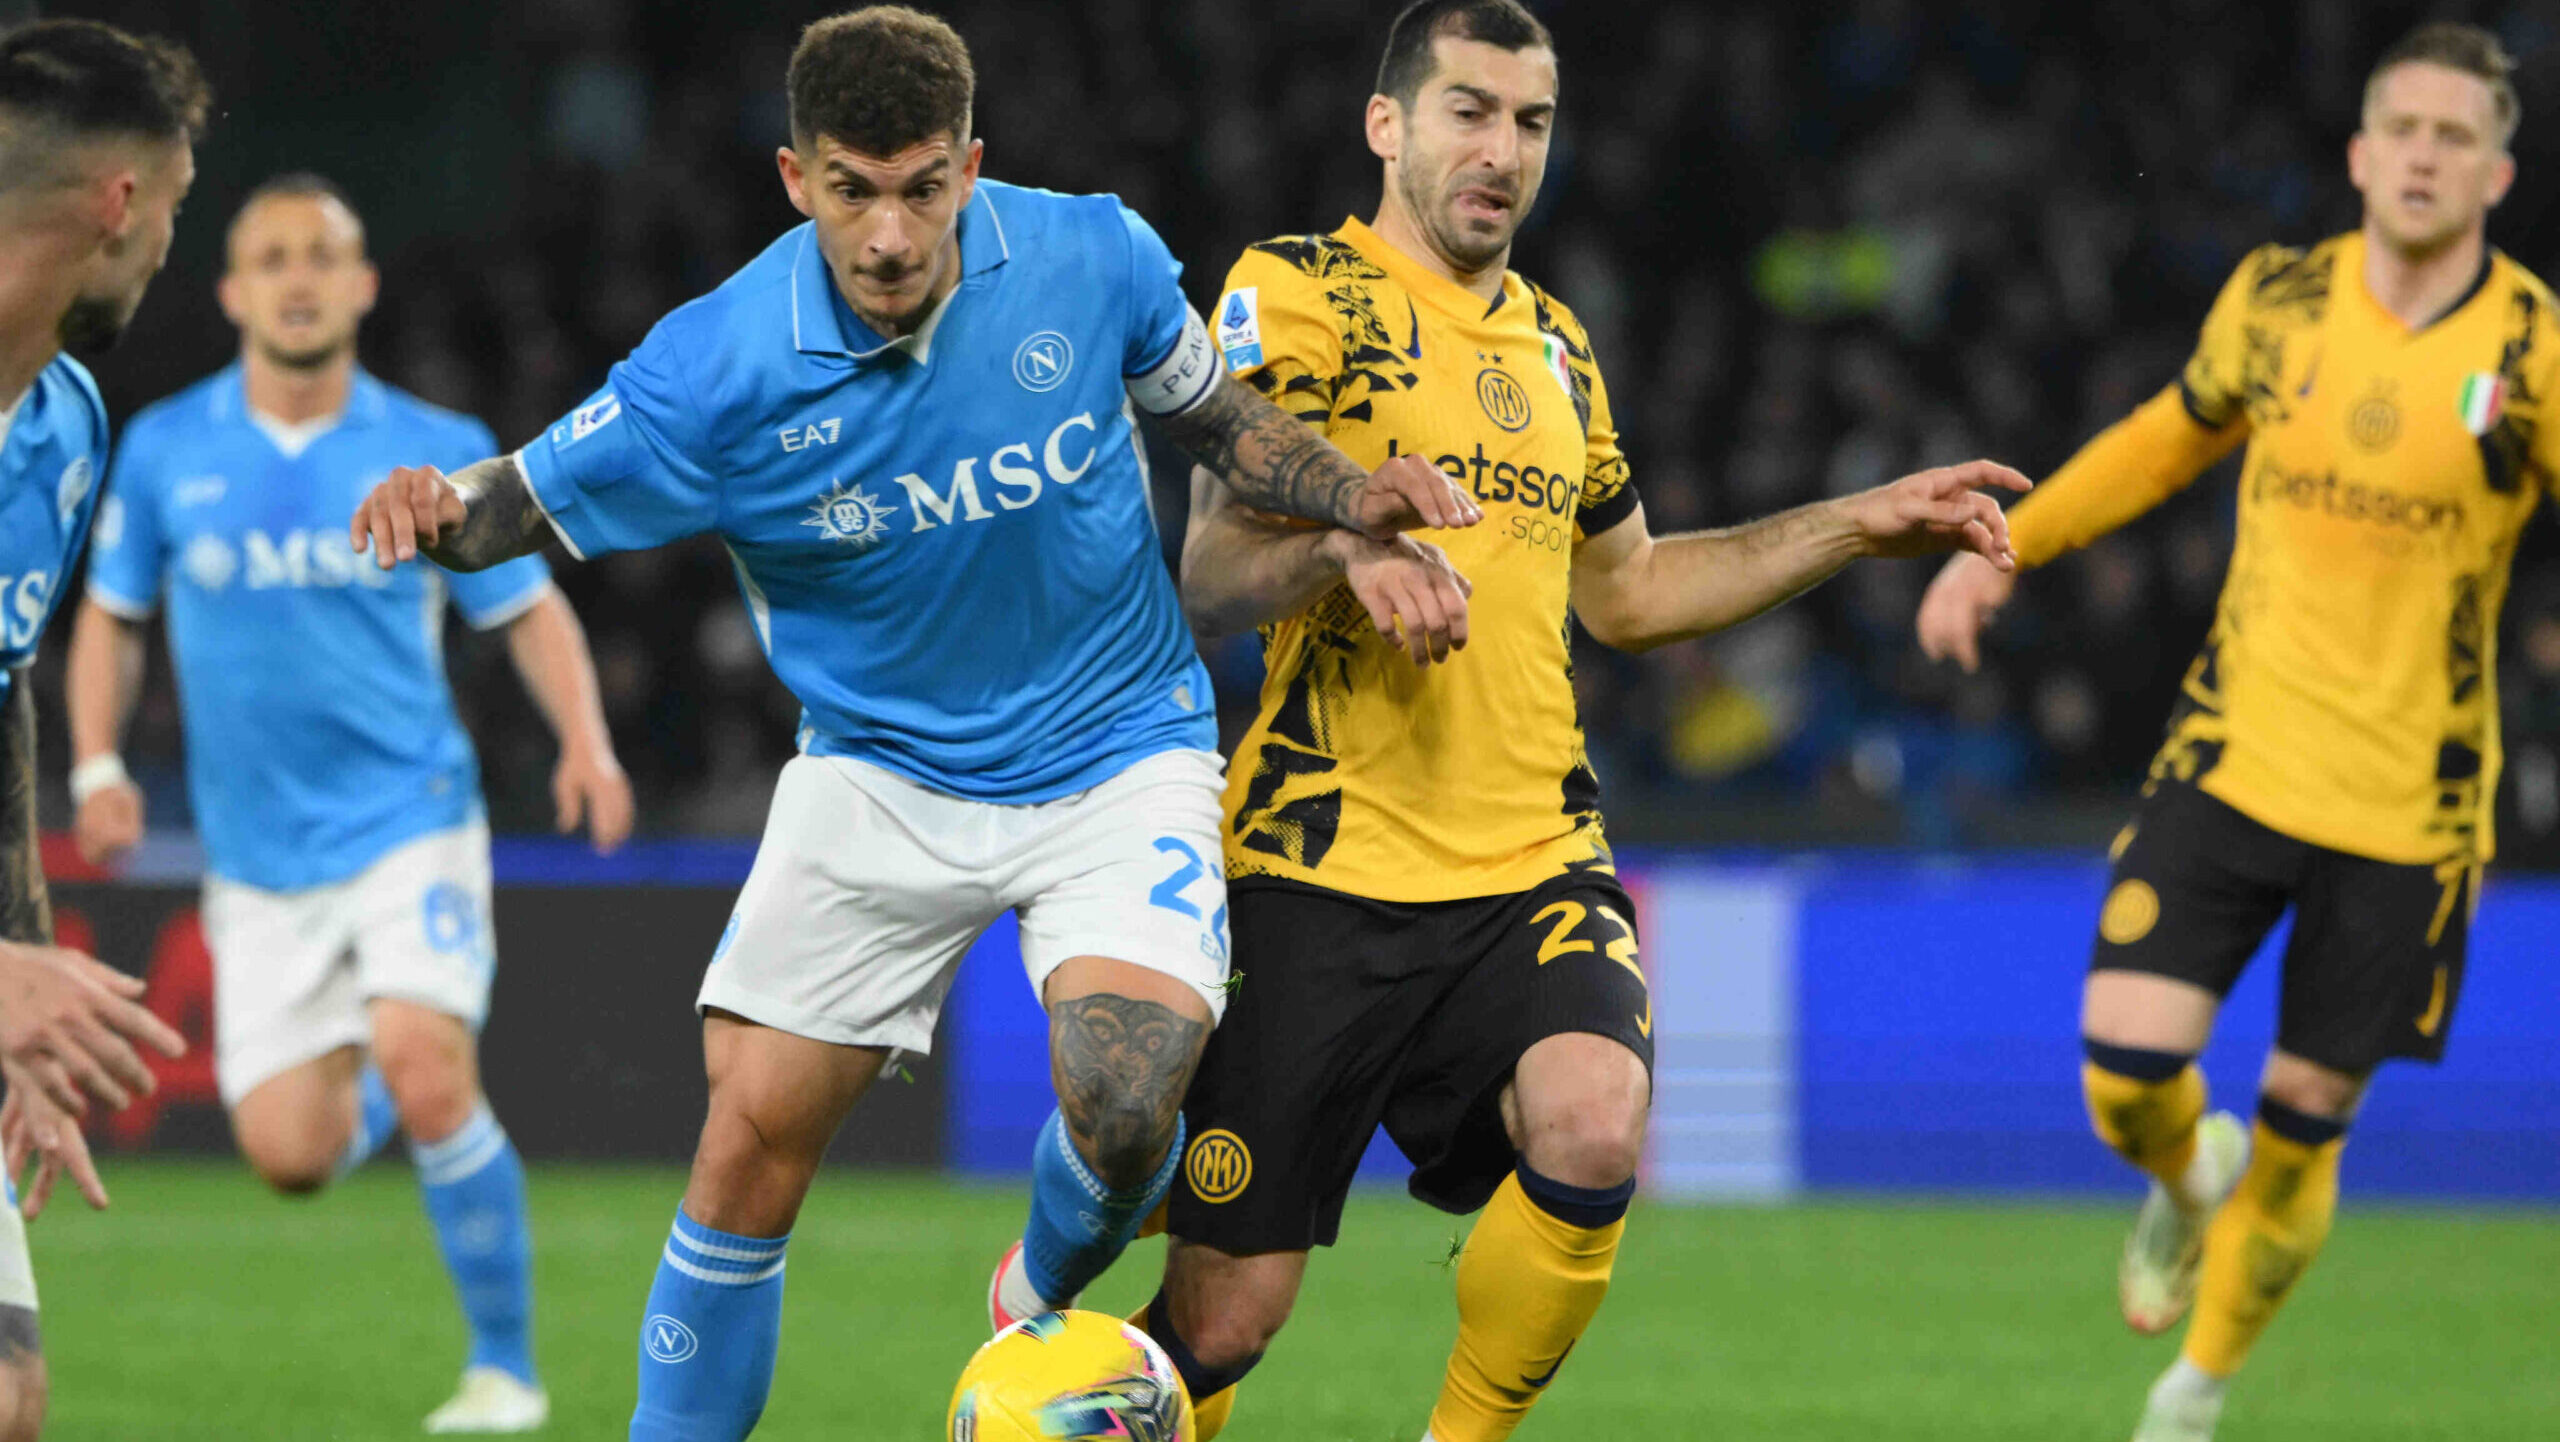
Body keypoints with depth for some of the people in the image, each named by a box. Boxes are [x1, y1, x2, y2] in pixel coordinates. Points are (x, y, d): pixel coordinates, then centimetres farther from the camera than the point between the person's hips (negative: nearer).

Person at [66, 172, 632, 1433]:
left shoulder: (437, 454, -1)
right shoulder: (164, 452, 1)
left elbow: (528, 609, 8)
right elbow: (111, 616, 14)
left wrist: (585, 742, -7)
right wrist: (97, 765, 1)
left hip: (410, 821, -2)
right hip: (259, 859, 2)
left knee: (426, 1079, -23)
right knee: (290, 1157, -5)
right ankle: (373, 1099, 33)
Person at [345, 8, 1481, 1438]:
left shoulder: (1092, 260, -14)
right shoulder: (720, 368, -18)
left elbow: (1217, 415, 6)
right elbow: (527, 500, -8)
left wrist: (1353, 494, -11)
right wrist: (436, 504, -31)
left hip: (1116, 755, 0)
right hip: (878, 772, 1)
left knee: (1124, 1105, -21)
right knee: (754, 1132, -6)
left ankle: (1042, 1309, 13)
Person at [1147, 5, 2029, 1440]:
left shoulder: (1553, 343, 19)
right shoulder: (1295, 292, -1)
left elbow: (1624, 590, 31)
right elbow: (1208, 578, -9)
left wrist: (1858, 525, 25)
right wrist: (1346, 548, -29)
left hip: (1532, 862, 4)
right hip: (1323, 863, -4)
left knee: (1593, 1130, -27)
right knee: (1225, 1313, -5)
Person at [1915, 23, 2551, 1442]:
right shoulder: (2275, 300, 0)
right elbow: (2174, 433, 19)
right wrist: (2007, 543, 16)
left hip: (2409, 799, -2)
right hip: (2236, 751, 2)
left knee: (2304, 1117, 5)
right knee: (2126, 1062, -12)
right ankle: (2189, 1176, 26)